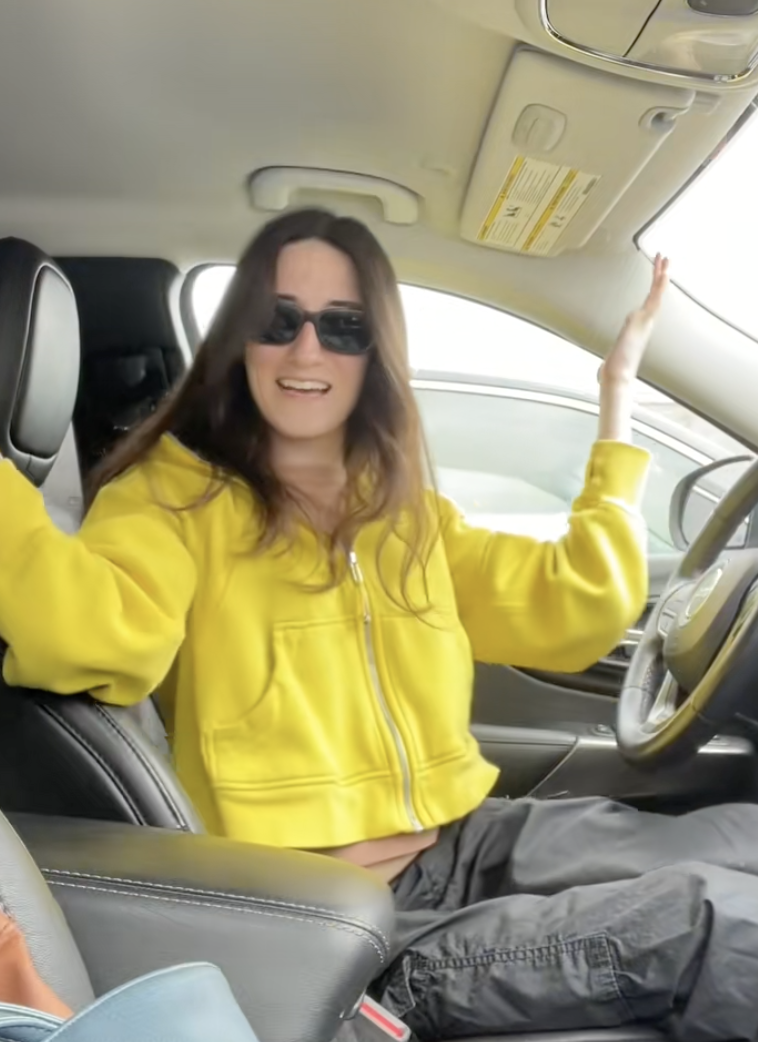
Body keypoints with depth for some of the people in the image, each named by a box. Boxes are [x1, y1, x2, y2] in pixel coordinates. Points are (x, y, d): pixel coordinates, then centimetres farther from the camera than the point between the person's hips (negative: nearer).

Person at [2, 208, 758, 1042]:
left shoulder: (407, 512, 15)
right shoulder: (174, 494, -3)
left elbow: (576, 611, 9)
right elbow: (95, 636, -24)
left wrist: (617, 394, 12)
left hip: (463, 844, 6)